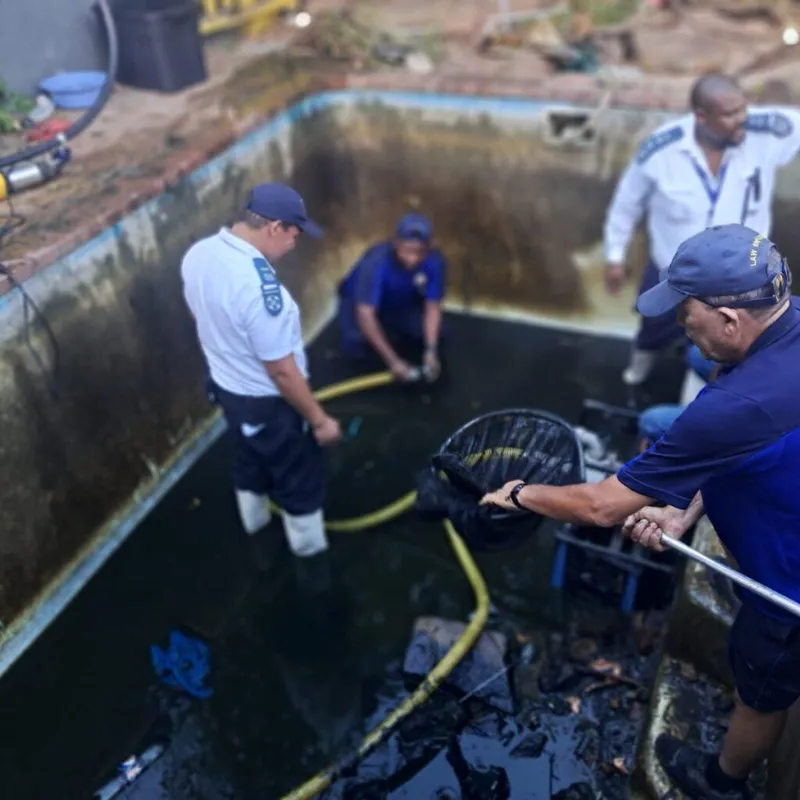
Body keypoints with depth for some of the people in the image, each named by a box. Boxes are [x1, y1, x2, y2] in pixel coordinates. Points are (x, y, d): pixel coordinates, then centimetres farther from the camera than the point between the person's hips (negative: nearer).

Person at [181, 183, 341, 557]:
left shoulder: (197, 254, -9)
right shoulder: (260, 286, -36)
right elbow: (281, 371, -28)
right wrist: (319, 420, -16)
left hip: (225, 385, 8)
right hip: (267, 402, -8)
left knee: (249, 458, 32)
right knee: (300, 481, 15)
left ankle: (255, 522, 56)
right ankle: (310, 552, 36)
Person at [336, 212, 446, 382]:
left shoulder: (435, 261, -27)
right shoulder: (376, 262, -39)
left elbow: (433, 307, -21)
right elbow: (365, 315, -43)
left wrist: (431, 351, -33)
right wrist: (392, 360, -46)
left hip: (402, 302, 4)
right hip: (360, 302, -3)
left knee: (437, 332, -17)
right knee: (356, 344, -30)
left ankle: (391, 328, 11)